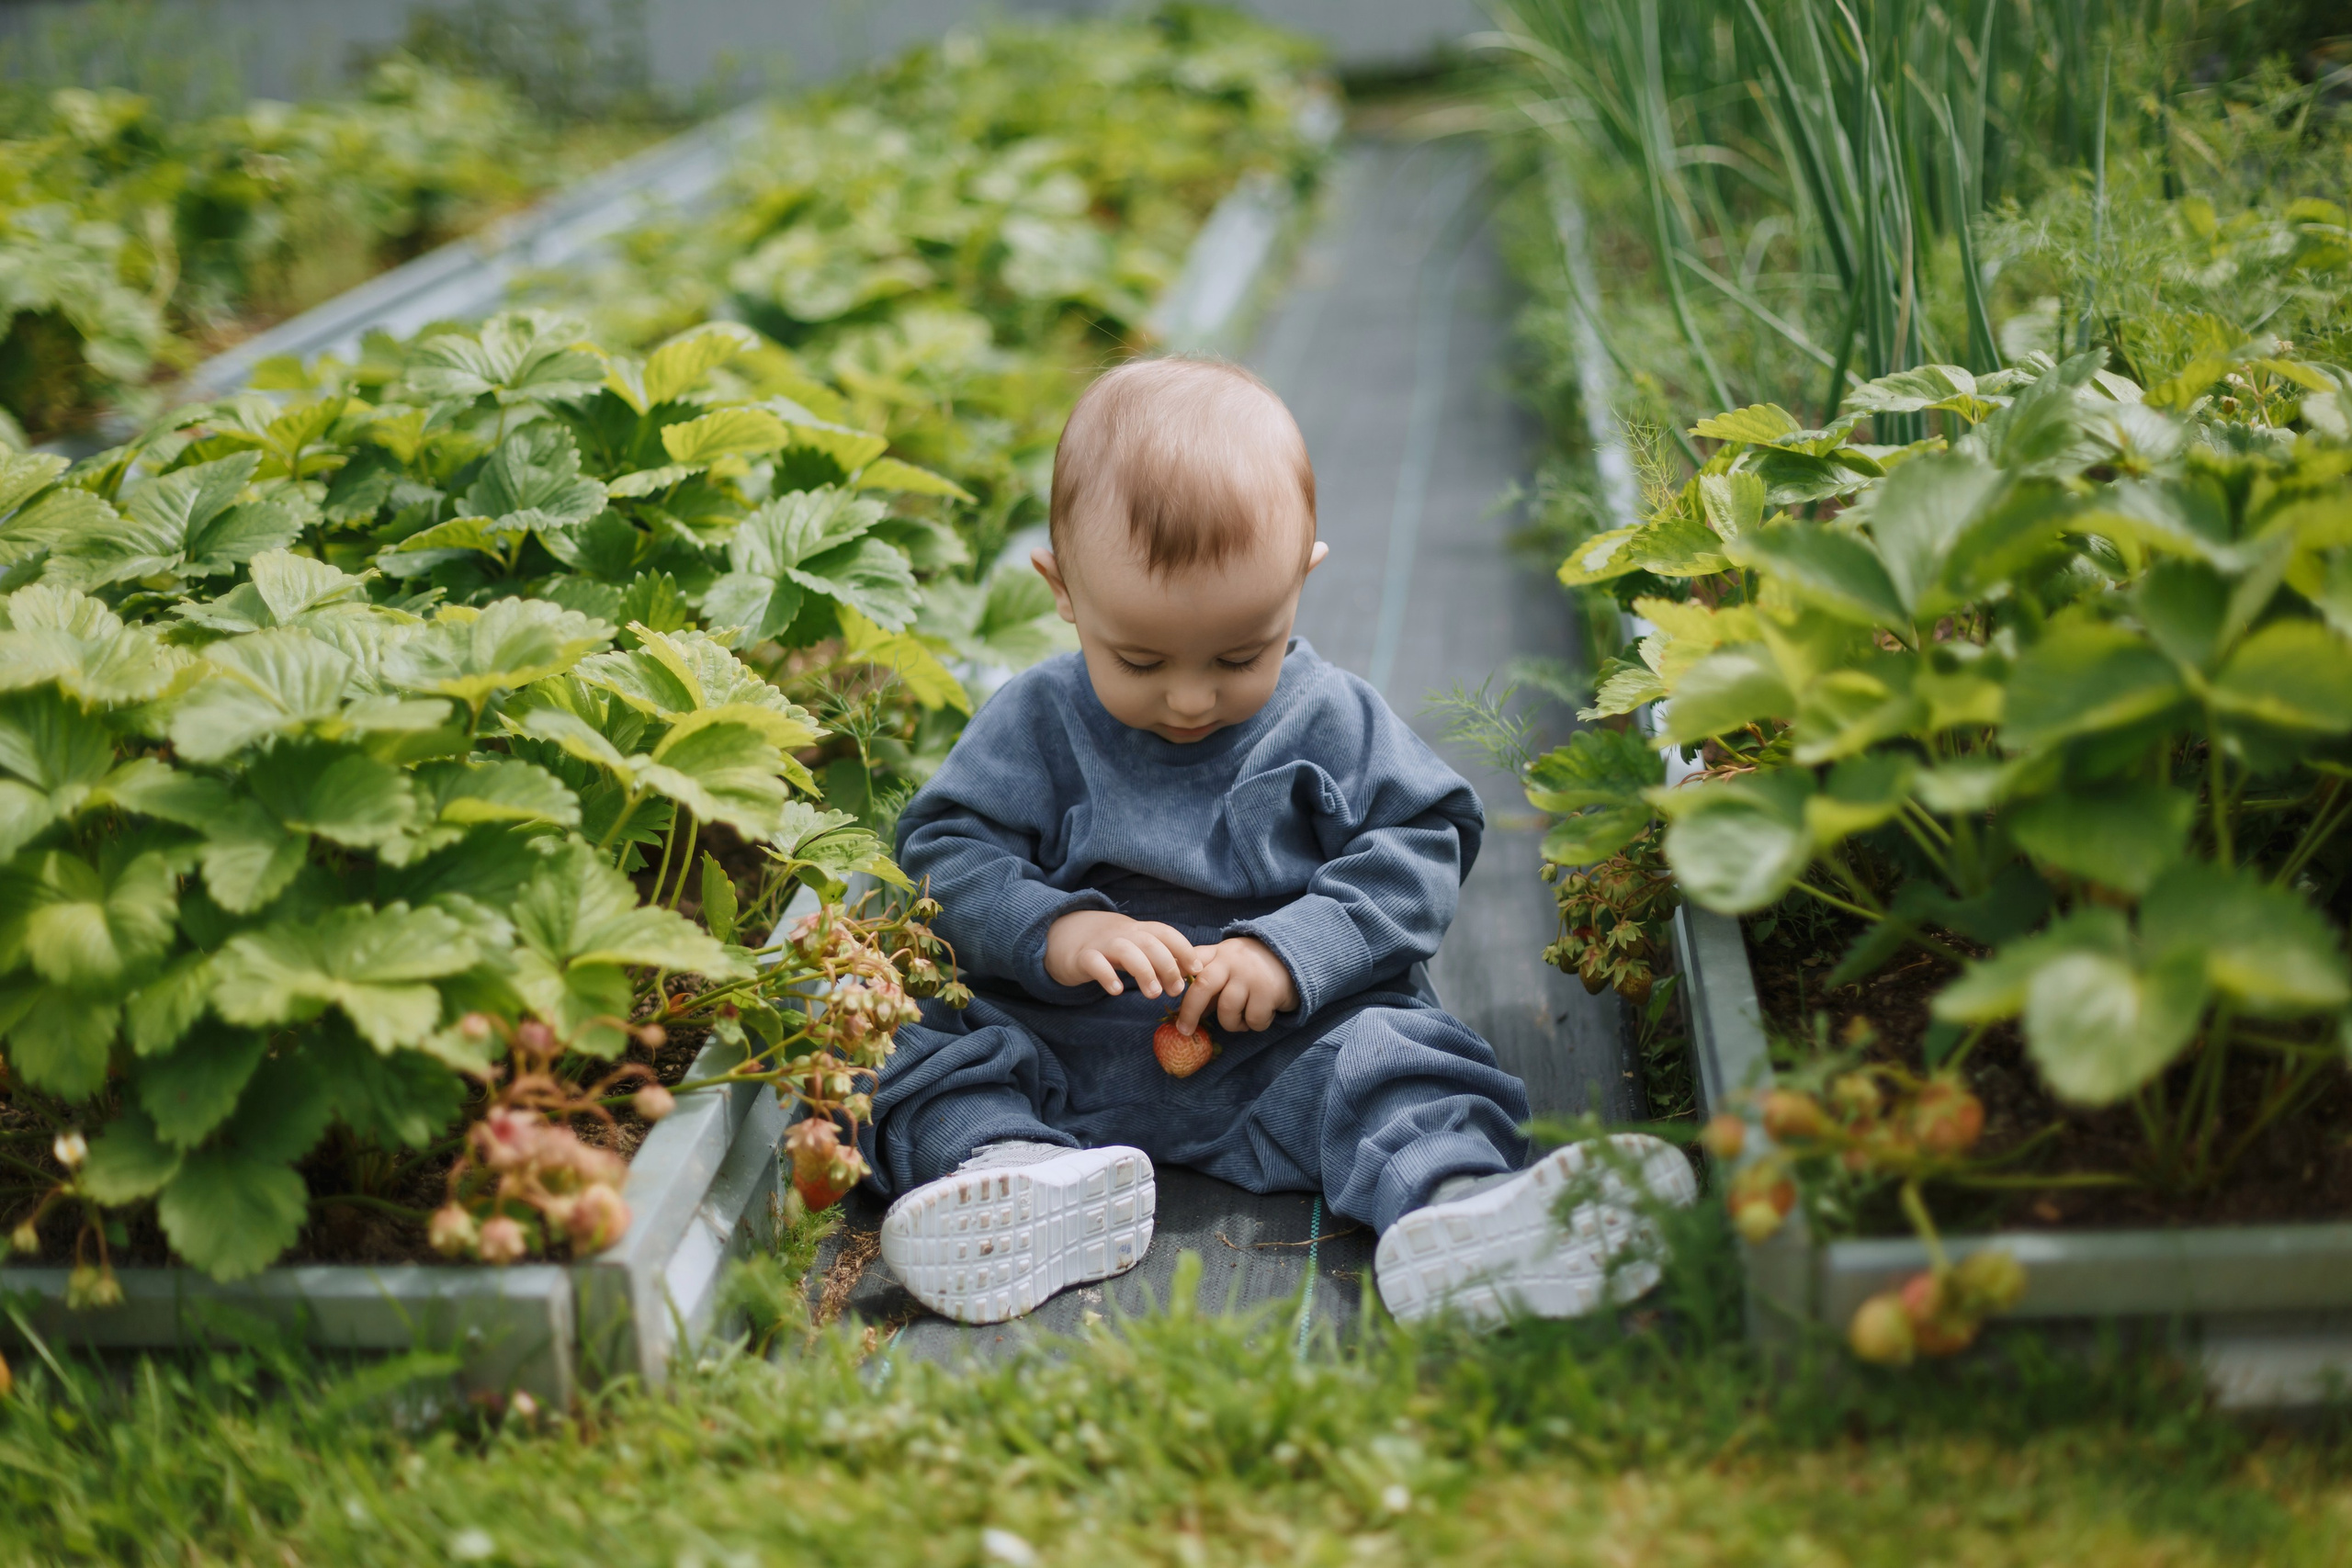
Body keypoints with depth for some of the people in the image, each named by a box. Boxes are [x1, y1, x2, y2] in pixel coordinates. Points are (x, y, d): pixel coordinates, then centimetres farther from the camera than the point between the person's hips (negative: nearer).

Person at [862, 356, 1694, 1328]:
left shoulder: (1336, 722, 1)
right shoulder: (1037, 721, 1)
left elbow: (1418, 854, -2)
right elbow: (947, 854, -1)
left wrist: (1292, 952, -18)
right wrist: (1052, 929, -21)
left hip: (1278, 1052, 0)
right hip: (1059, 1050, 1)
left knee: (1387, 1056, -26)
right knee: (927, 1049, -21)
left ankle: (1451, 1206, -51)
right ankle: (1015, 1177, -47)